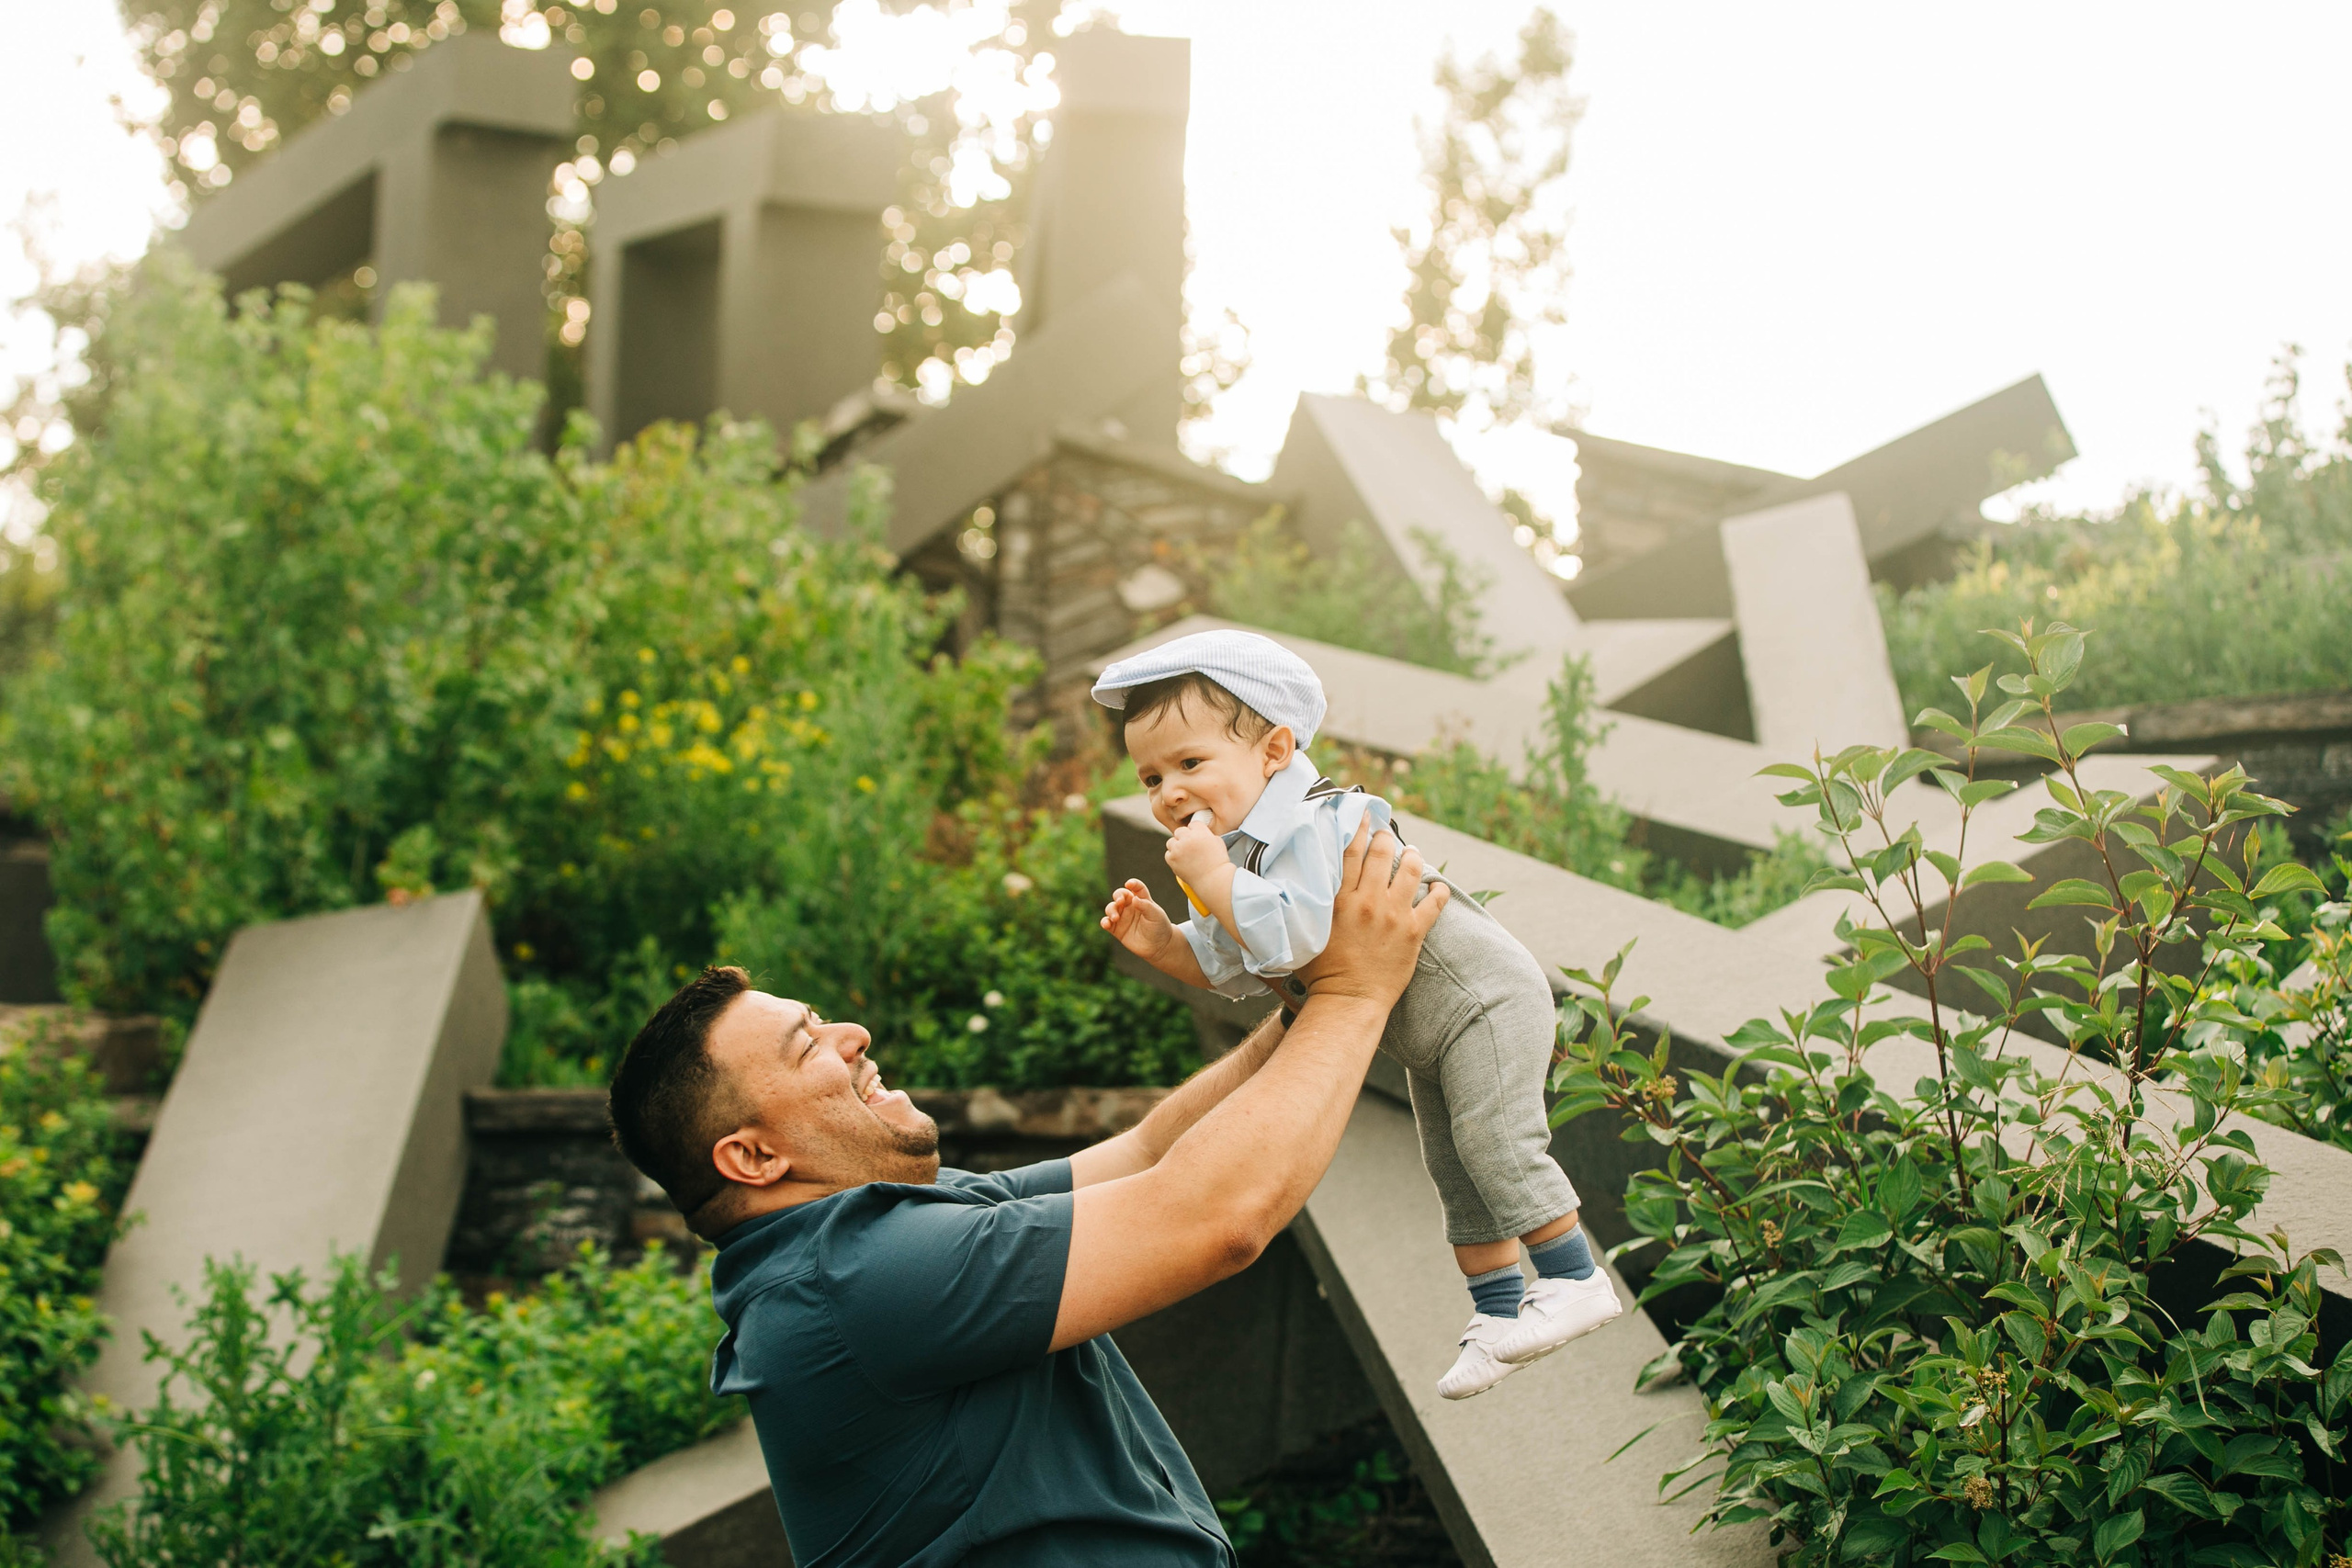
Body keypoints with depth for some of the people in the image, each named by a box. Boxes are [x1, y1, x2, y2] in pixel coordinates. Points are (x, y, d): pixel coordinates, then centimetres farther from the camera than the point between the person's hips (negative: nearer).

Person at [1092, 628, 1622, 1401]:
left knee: (1496, 1144, -16)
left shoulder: (1308, 827, -31)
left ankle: (1577, 1279, -1)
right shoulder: (1240, 848, -1)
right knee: (1454, 1172, 15)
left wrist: (1214, 878, -39)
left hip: (1479, 996, -10)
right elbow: (1235, 968, 5)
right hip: (1426, 1033, 10)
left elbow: (1293, 940, -44)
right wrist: (1161, 944, -10)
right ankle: (1499, 1312, 25)